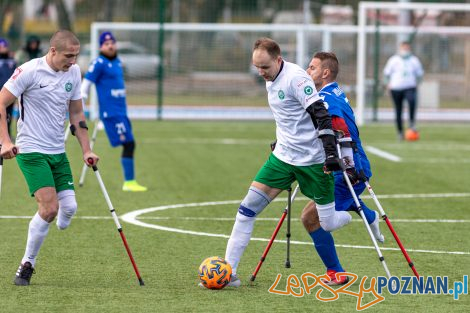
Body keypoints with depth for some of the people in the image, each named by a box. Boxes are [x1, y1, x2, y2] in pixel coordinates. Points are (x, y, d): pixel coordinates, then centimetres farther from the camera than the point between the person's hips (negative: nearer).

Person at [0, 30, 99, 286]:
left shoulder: (73, 73, 6)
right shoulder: (29, 71, -13)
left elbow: (76, 114, 16)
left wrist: (86, 150, 9)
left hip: (58, 152, 6)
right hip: (31, 150, -6)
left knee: (69, 207, -8)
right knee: (50, 207, -18)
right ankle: (27, 265, -3)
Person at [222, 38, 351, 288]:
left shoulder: (295, 78, -18)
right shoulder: (271, 80, 8)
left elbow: (321, 115, -22)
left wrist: (330, 152, -27)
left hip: (312, 160, -7)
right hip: (283, 156, 7)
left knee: (328, 224, 0)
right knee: (247, 209, -5)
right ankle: (228, 272, -4)